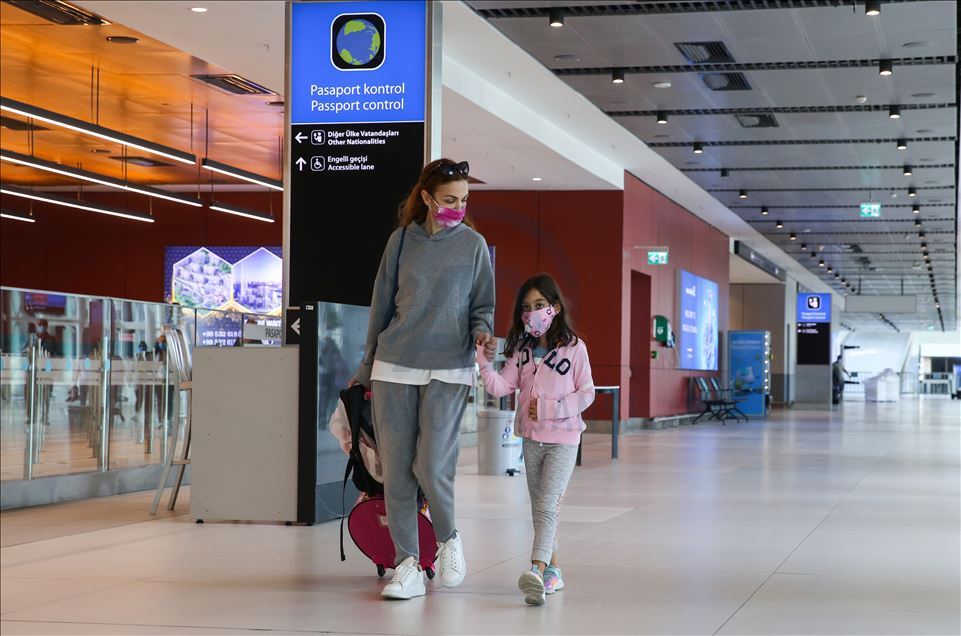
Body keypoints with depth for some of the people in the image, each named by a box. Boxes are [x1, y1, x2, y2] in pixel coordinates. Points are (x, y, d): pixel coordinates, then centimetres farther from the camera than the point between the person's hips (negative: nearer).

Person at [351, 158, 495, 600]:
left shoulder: (473, 244, 4)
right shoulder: (402, 240, 7)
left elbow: (482, 306, 11)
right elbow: (382, 305, 14)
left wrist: (481, 330, -13)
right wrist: (367, 368, 18)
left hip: (448, 370, -2)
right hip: (394, 368, 2)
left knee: (432, 466, -13)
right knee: (396, 470, -1)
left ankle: (448, 538, 16)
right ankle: (407, 566, 7)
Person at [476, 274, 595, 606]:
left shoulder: (574, 347, -8)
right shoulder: (522, 350, 6)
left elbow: (586, 394, -7)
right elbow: (501, 387, -3)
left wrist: (549, 408, -16)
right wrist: (486, 363, -20)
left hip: (563, 439, -6)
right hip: (532, 439, 6)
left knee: (547, 506, -19)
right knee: (540, 509, 13)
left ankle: (537, 571, -32)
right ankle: (553, 571, 24)